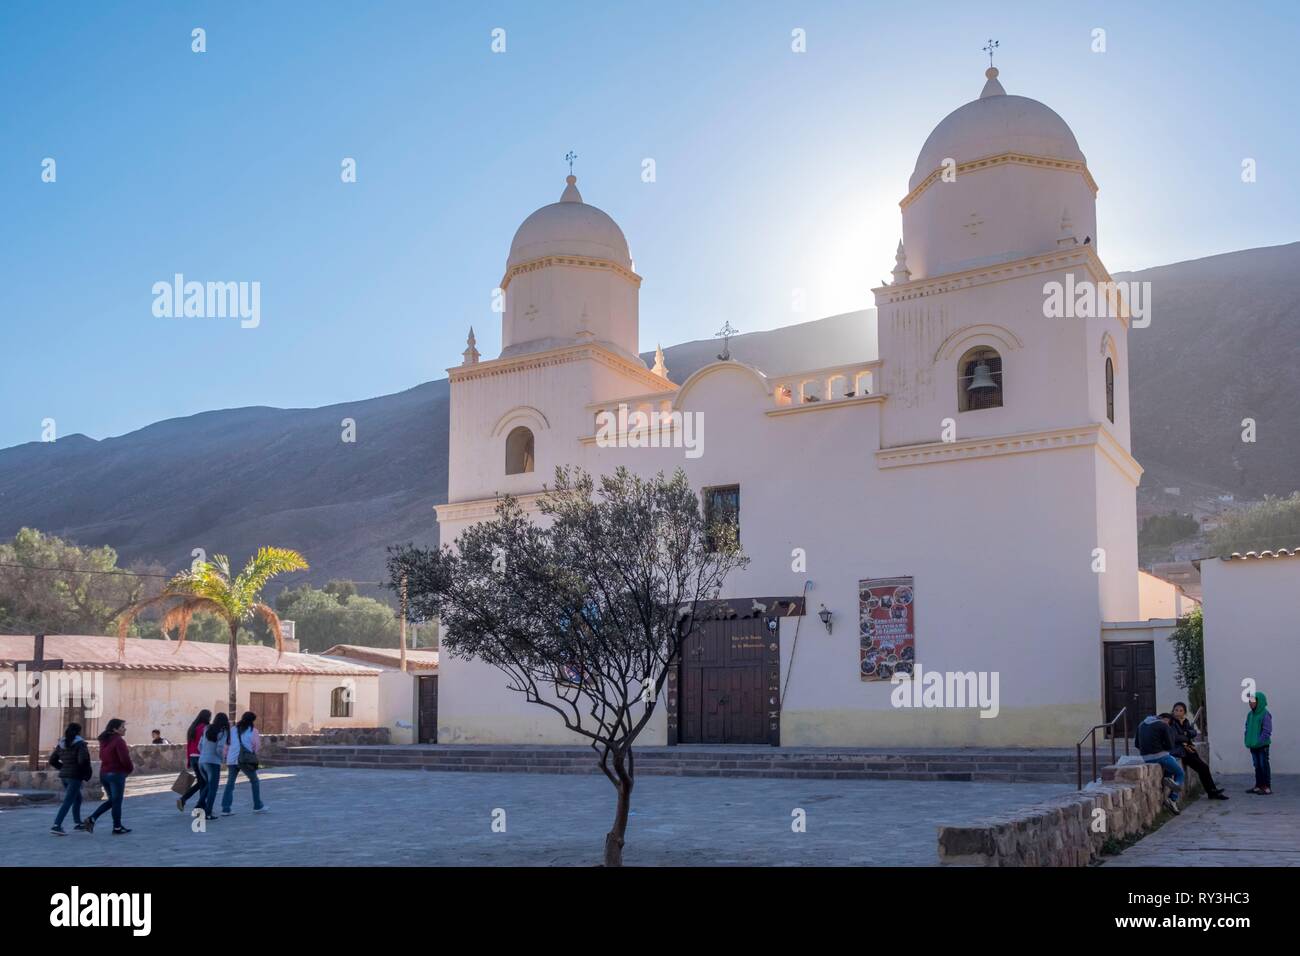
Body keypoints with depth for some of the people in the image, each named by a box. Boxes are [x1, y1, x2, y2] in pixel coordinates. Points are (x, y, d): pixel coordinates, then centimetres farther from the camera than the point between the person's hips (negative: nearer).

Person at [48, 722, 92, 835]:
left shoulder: (62, 744, 10)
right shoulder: (80, 744, -11)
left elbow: (52, 761, 12)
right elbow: (83, 760, -22)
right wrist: (87, 773, -6)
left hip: (64, 776, 8)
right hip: (75, 776, -8)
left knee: (77, 799, 22)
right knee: (67, 802, -9)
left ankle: (78, 823, 27)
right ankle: (56, 826, -17)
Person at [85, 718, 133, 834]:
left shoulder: (104, 740, 11)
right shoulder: (119, 741, -17)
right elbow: (125, 759, -22)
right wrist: (131, 768, -1)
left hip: (104, 773, 8)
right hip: (116, 774, -8)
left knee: (111, 800, 19)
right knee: (117, 801, 3)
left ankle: (92, 818, 5)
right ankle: (117, 828, 11)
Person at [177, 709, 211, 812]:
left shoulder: (192, 728, 12)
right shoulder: (205, 728, -11)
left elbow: (188, 745, 14)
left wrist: (188, 761, 18)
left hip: (193, 757, 7)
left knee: (200, 782, 16)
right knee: (204, 783, 3)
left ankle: (182, 799, 8)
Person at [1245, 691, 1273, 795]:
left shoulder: (1265, 714, -14)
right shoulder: (1250, 714, 9)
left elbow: (1267, 731, -16)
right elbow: (1247, 728, 17)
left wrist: (1258, 742, -19)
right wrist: (1248, 741, 5)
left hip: (1262, 746, -7)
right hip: (1253, 746, 7)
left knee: (1264, 766, -2)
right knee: (1257, 766, 13)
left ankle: (1267, 788, 3)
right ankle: (1258, 786, 21)